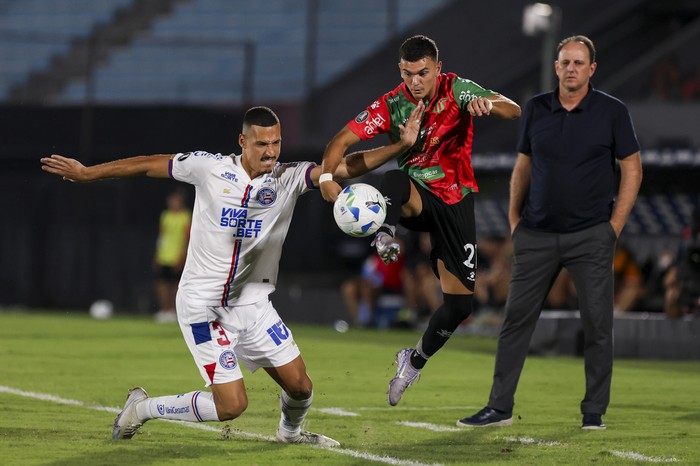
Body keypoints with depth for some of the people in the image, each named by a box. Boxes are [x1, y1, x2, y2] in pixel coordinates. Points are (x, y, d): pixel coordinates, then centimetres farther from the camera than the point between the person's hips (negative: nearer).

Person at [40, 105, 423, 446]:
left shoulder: (289, 178, -4)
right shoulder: (209, 167, -8)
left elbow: (344, 168, -16)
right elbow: (149, 165, 4)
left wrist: (400, 146, -30)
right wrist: (85, 173, 10)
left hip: (251, 303, 4)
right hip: (201, 303, -4)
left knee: (300, 386, 1)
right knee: (231, 405, -12)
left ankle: (290, 431, 38)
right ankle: (142, 408, 11)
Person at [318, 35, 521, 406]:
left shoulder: (457, 90, -12)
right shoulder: (391, 105, -10)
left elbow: (513, 111, -21)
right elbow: (343, 140, -11)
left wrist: (489, 105, -45)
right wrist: (327, 175, -32)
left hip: (455, 201, 1)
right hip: (416, 197, 0)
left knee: (459, 303, -1)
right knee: (395, 179, -39)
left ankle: (415, 362, 21)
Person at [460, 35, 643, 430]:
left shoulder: (612, 112, -3)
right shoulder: (536, 110, 6)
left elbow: (632, 169, 0)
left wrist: (614, 227, -5)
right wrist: (515, 217, 10)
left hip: (591, 235, -3)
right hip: (537, 234, 3)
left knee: (598, 322, -2)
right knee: (517, 318, 2)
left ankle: (594, 411, 8)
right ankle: (500, 408, 7)